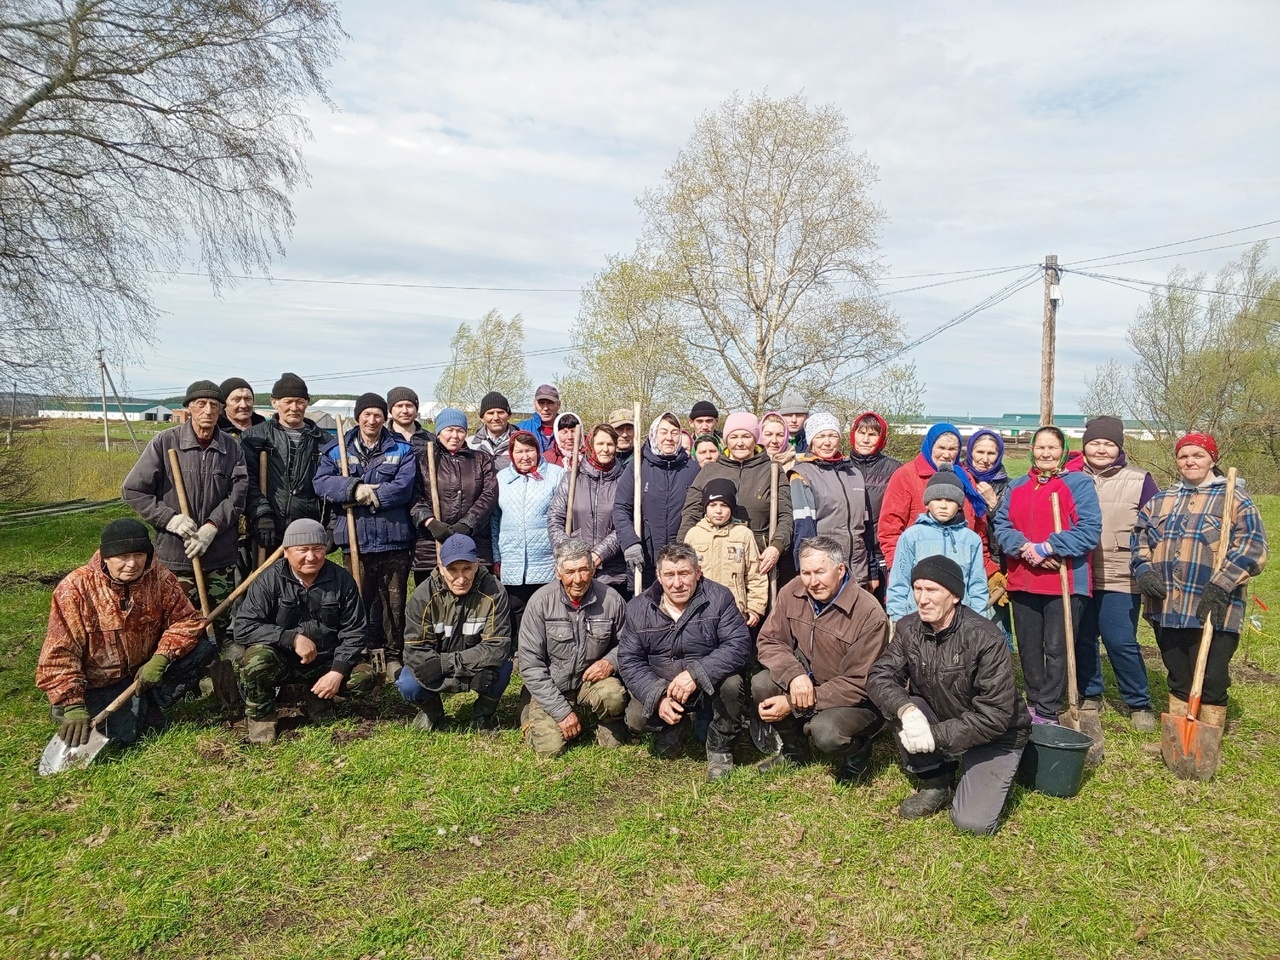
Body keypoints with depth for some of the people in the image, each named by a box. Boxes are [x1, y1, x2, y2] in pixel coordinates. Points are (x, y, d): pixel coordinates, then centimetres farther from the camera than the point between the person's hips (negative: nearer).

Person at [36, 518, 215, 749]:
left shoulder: (159, 577, -12)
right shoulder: (74, 589, -20)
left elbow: (185, 620, -8)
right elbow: (59, 654, -19)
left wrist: (160, 658, -25)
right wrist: (73, 707, -23)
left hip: (146, 668, 3)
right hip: (100, 684, -3)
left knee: (203, 649, -16)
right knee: (122, 734, -23)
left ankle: (150, 704, -5)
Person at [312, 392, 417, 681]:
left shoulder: (401, 449, 5)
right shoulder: (337, 449, 9)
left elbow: (404, 486, -10)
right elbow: (321, 482, -5)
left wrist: (368, 495, -14)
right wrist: (354, 488, -20)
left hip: (394, 538, -1)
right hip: (355, 539, 1)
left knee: (394, 601, 7)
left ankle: (394, 655, 19)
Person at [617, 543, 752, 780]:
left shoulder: (718, 598, -13)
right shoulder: (639, 608, -6)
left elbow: (740, 645, -23)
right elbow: (629, 660, -7)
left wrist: (696, 674, -35)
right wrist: (658, 696, -24)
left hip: (710, 687, -2)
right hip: (659, 688, 2)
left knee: (731, 682, -32)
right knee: (636, 720, -22)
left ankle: (720, 749, -4)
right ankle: (674, 726, 15)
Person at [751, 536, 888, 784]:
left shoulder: (870, 614, -26)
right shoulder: (792, 593, -10)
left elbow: (858, 683, -23)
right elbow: (768, 641, -6)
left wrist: (793, 704, -26)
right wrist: (794, 675, -28)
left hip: (857, 701, -5)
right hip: (809, 680, 5)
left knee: (825, 731, -33)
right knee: (761, 684, -20)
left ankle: (858, 755, 6)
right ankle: (793, 749, 9)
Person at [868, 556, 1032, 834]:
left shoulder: (985, 638, -26)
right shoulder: (908, 628, -11)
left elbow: (996, 714, -27)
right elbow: (879, 677, -14)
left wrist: (936, 735, -31)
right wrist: (906, 709, -35)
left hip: (994, 735, -4)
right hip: (941, 721, 4)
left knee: (972, 822, -19)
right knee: (901, 706, -25)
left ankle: (990, 776, 15)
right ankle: (936, 783, -1)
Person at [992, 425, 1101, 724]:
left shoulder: (1079, 483, -2)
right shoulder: (1017, 486, 13)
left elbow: (1090, 530, -12)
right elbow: (1002, 525, 6)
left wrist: (1048, 548, -17)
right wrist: (1024, 547, -13)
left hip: (1065, 582, -5)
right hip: (1023, 582, 5)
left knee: (1056, 648, 0)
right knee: (1028, 648, 13)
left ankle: (1047, 712, 8)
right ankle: (1034, 702, 27)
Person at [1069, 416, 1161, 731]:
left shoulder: (1139, 481, -1)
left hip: (1121, 579, -3)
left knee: (1121, 642, -3)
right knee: (1081, 639, 10)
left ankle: (1139, 703, 16)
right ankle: (1090, 694, 28)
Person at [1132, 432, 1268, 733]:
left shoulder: (1235, 499, 1)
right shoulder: (1160, 500, 15)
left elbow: (1252, 548, -9)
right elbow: (1139, 538, 17)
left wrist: (1220, 586, -20)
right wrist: (1144, 570, -2)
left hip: (1213, 612, -4)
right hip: (1167, 607, 5)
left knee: (1211, 682, -2)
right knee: (1178, 679, 15)